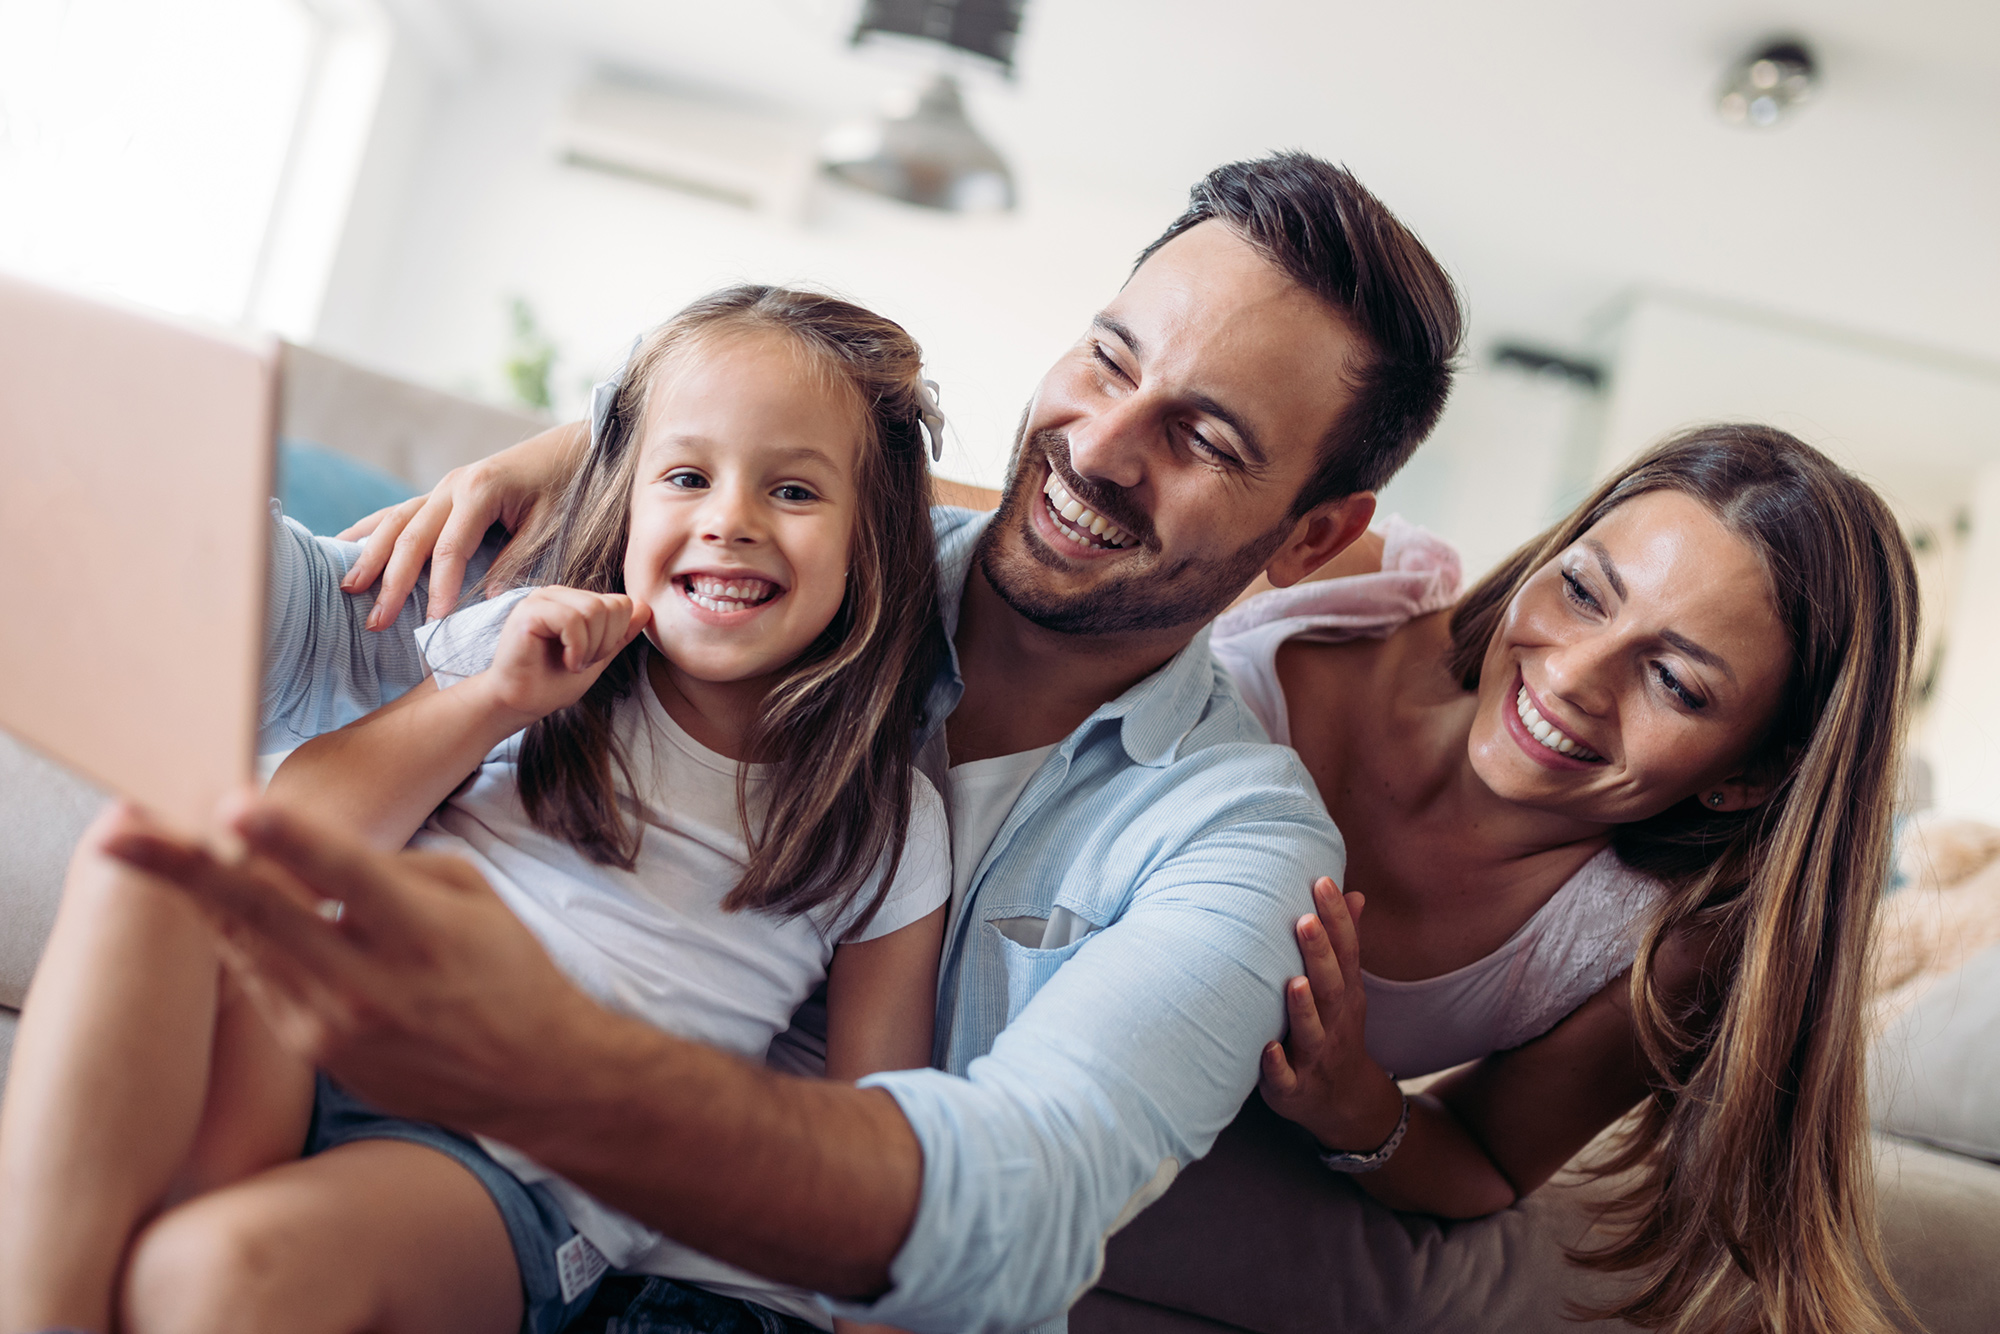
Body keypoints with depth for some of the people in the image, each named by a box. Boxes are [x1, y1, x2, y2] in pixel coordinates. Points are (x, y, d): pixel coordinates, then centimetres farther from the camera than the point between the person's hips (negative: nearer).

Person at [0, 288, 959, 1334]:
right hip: (307, 1051, 4)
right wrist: (494, 701, -7)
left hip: (520, 1164, -3)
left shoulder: (888, 834, 5)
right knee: (156, 845, -27)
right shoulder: (531, 646, 9)